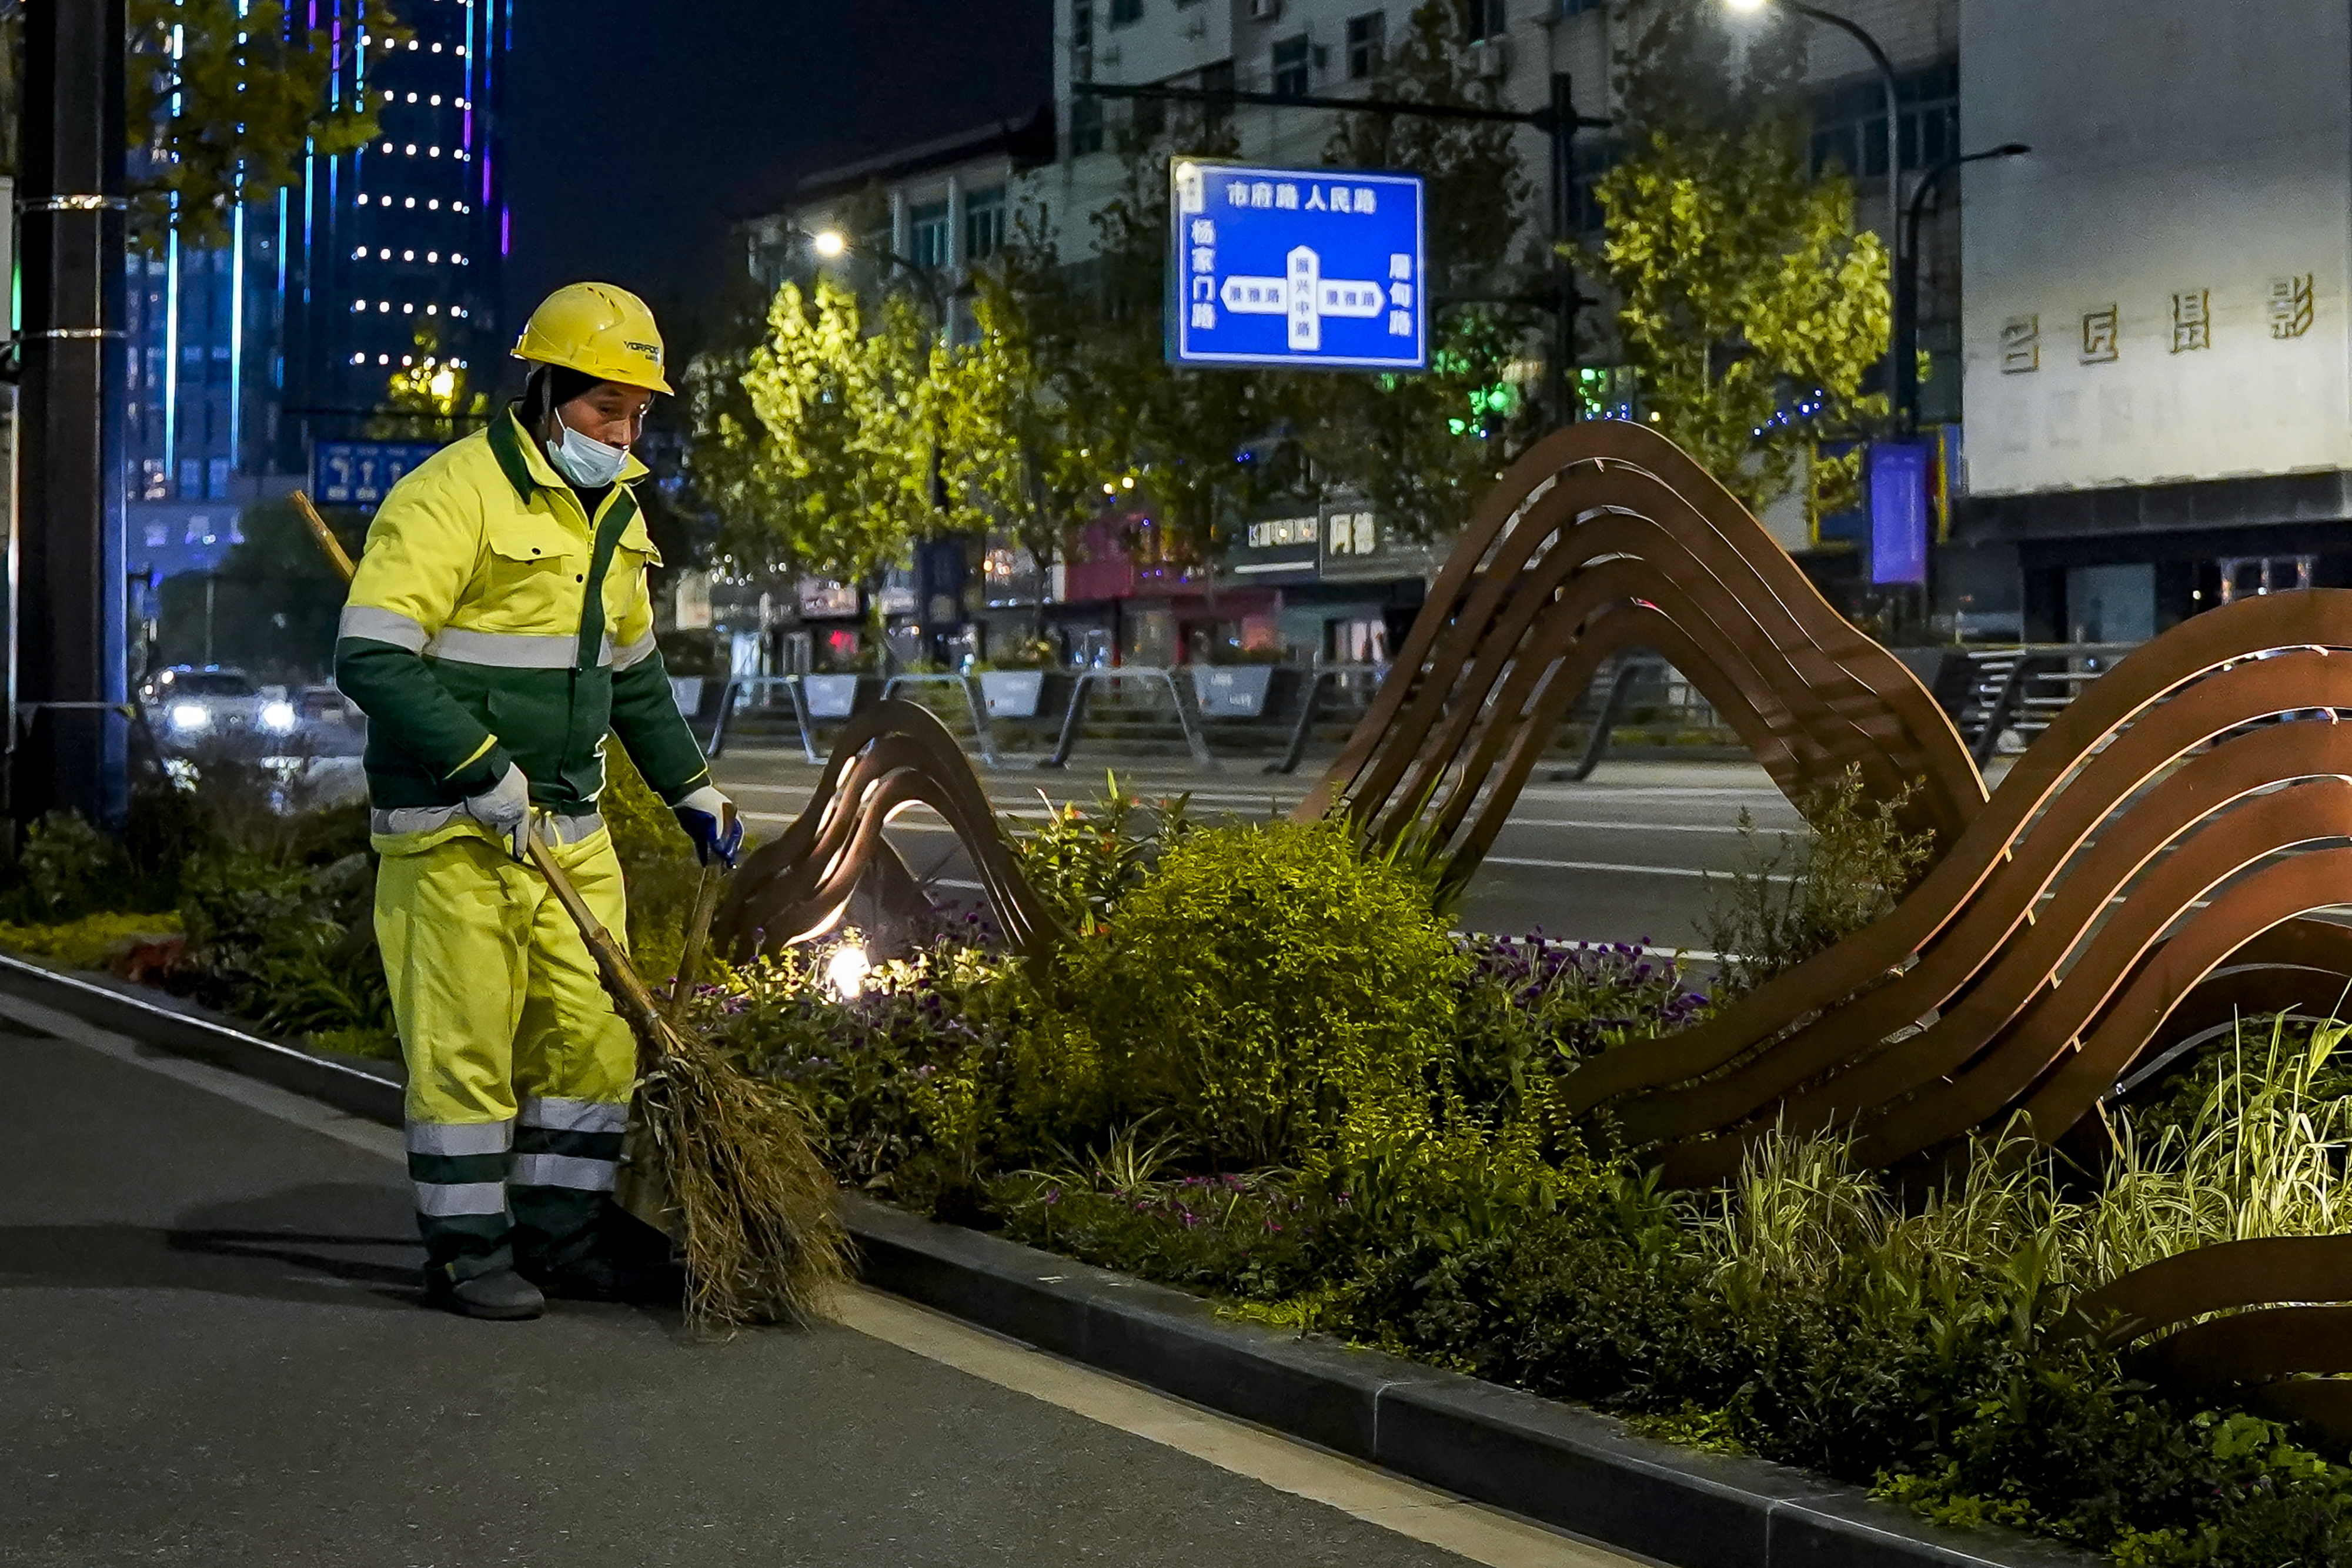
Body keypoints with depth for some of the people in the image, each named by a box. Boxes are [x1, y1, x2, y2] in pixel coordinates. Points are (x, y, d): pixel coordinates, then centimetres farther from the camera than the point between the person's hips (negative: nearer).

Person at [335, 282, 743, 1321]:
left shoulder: (614, 514, 13)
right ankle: (467, 1252, 9)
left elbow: (633, 669, 25)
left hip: (572, 825, 8)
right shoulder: (453, 495, -14)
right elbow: (372, 658, -21)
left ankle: (562, 1233, 19)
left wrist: (691, 787, 22)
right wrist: (483, 770, -25)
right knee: (466, 1040, -3)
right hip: (455, 826, -8)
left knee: (594, 1031, 7)